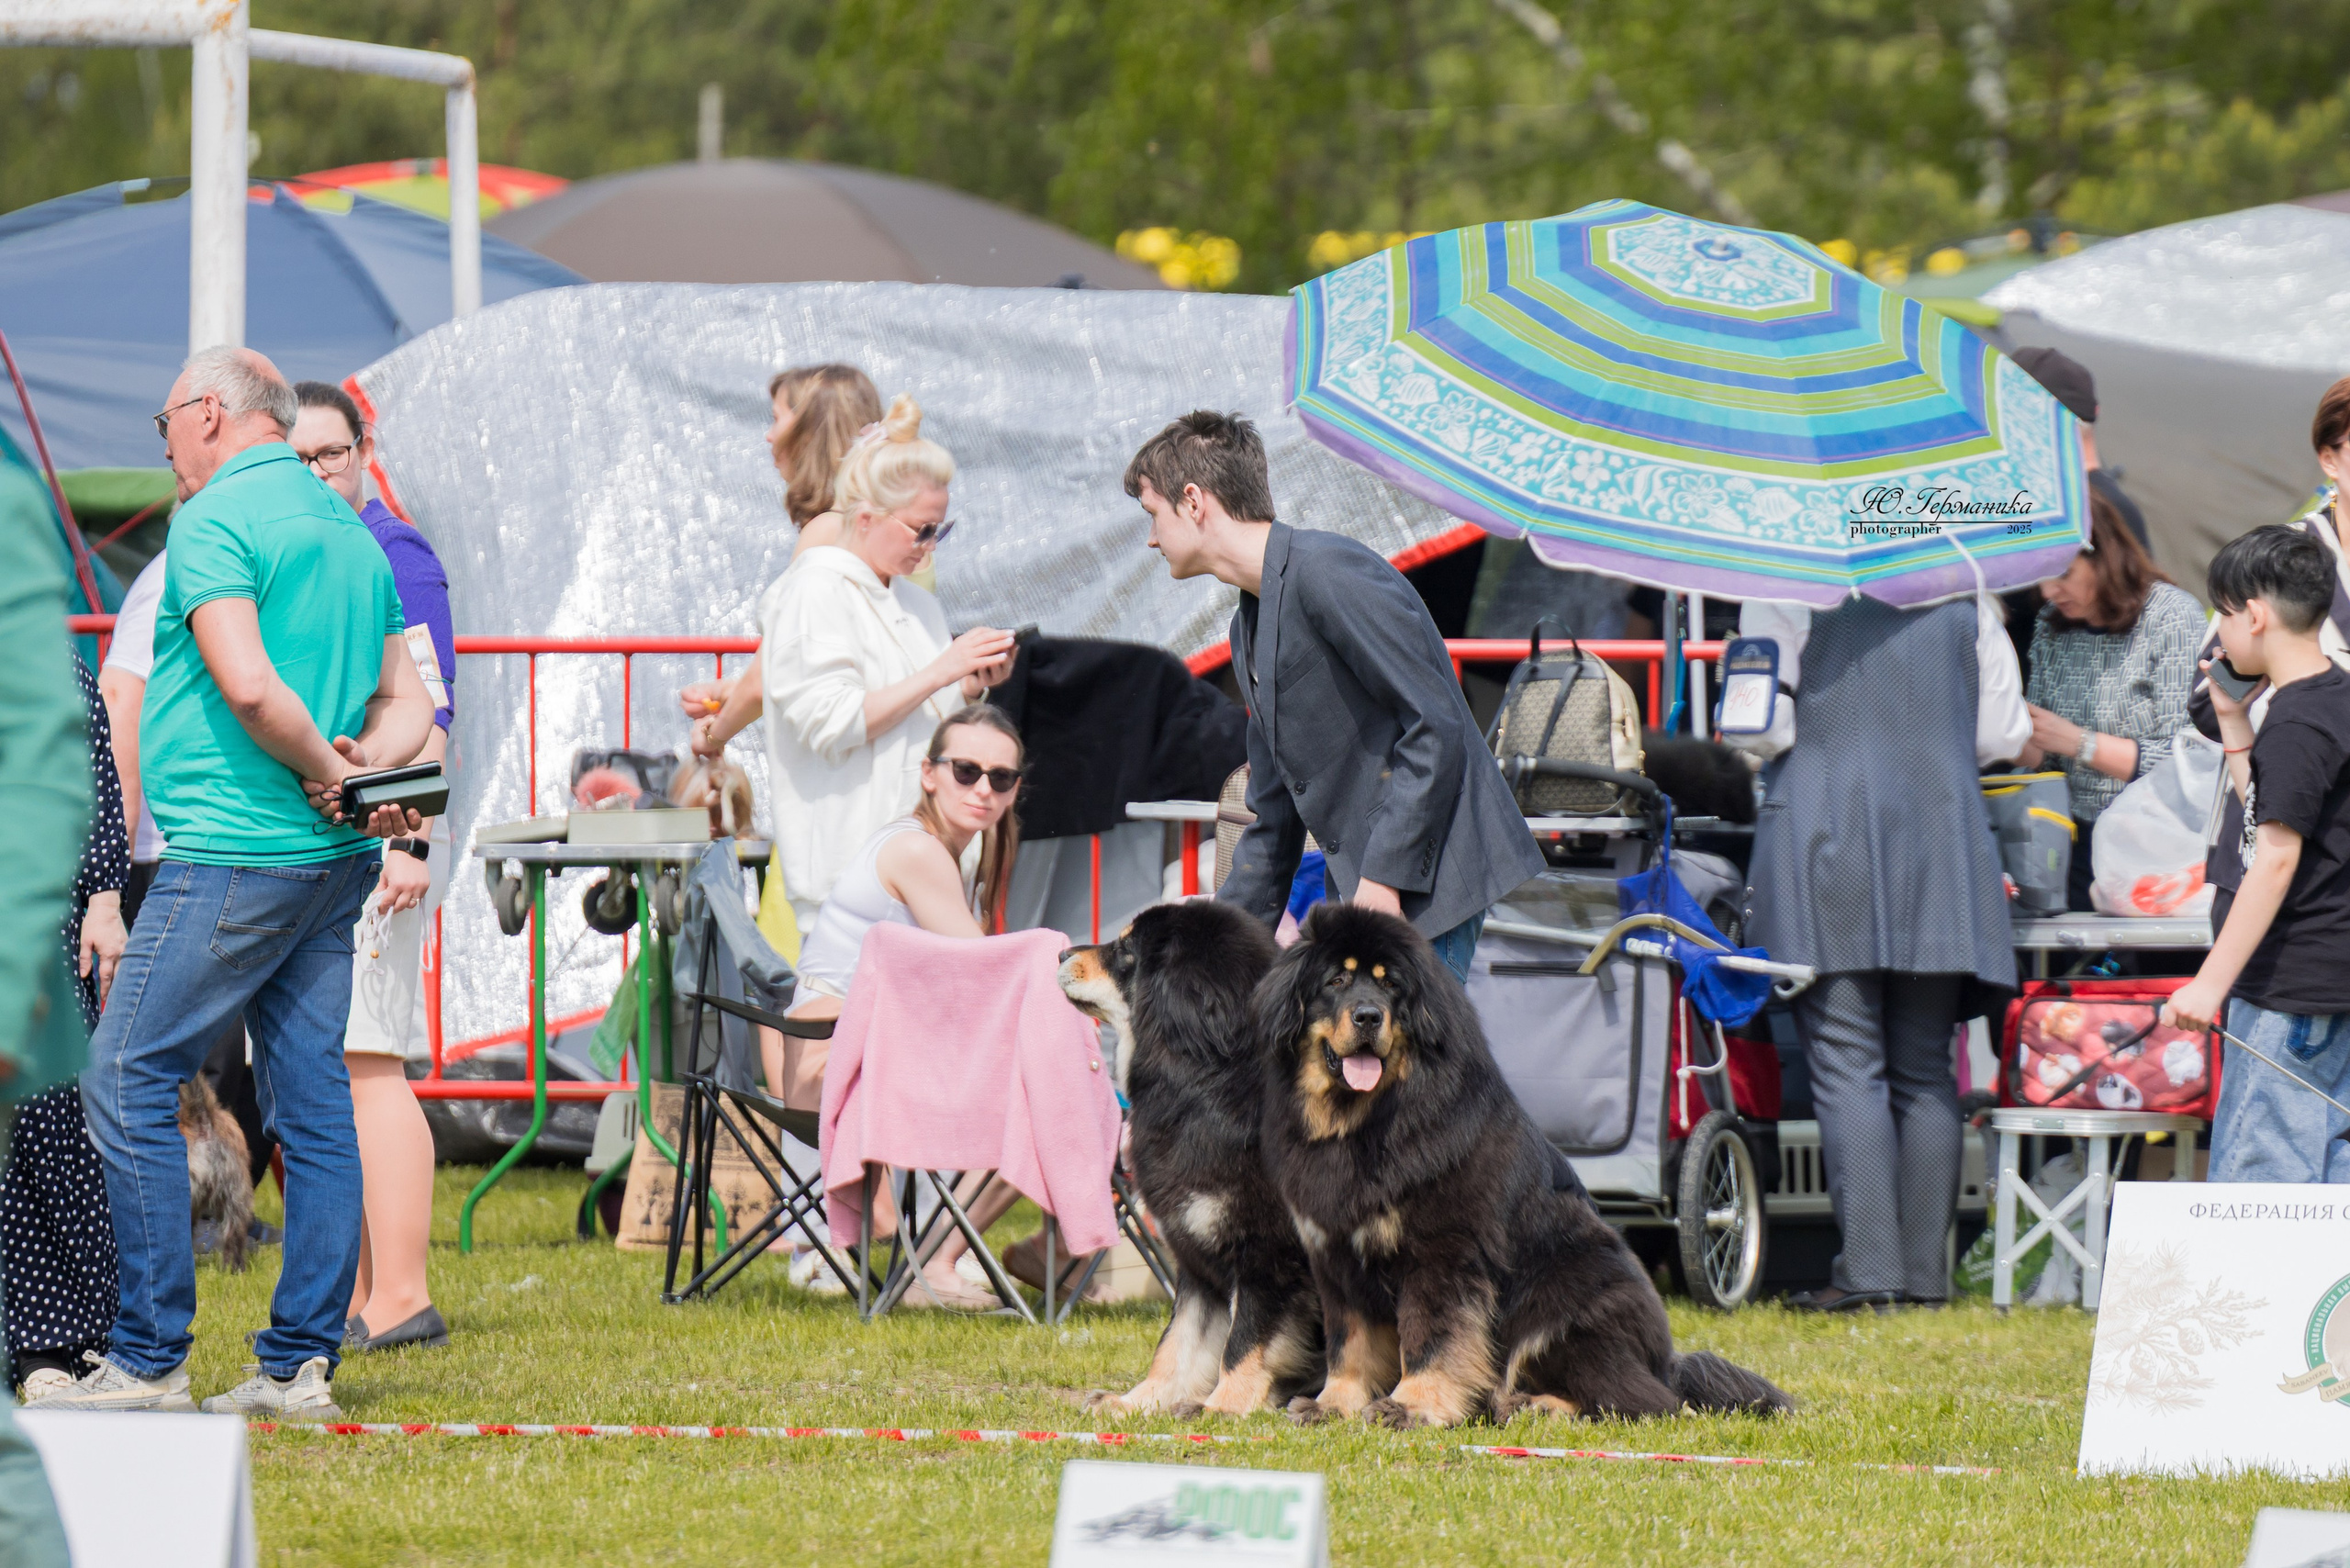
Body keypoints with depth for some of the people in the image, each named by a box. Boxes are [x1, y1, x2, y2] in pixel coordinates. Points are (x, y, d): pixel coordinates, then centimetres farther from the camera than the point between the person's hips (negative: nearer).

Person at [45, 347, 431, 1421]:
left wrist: (320, 769, -10)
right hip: (335, 860, 8)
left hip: (234, 851, -8)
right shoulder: (350, 532, 17)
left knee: (126, 1084, -3)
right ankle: (300, 1364, 6)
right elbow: (408, 706, 17)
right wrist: (356, 773, 0)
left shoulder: (215, 520, -9)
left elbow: (248, 685, -23)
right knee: (313, 1105, 7)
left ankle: (150, 1359, -6)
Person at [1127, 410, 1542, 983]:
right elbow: (1273, 821, 25)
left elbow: (1437, 725, -17)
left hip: (1424, 881, -9)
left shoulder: (1327, 573, -12)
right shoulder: (1249, 626, 19)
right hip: (1361, 885, 9)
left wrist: (1384, 878, -19)